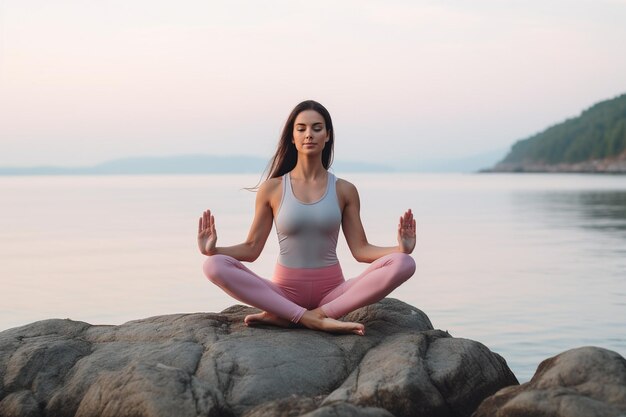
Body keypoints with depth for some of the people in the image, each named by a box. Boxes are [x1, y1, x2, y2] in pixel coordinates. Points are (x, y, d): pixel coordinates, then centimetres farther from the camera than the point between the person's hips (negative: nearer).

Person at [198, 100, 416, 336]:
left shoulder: (344, 191, 6)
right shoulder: (272, 189, 4)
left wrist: (401, 248, -14)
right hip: (285, 291, -1)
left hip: (332, 291, 1)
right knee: (214, 266, -25)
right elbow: (251, 248, 4)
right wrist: (213, 249, -13)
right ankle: (310, 319, -31)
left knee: (403, 264, -25)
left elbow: (360, 249, 2)